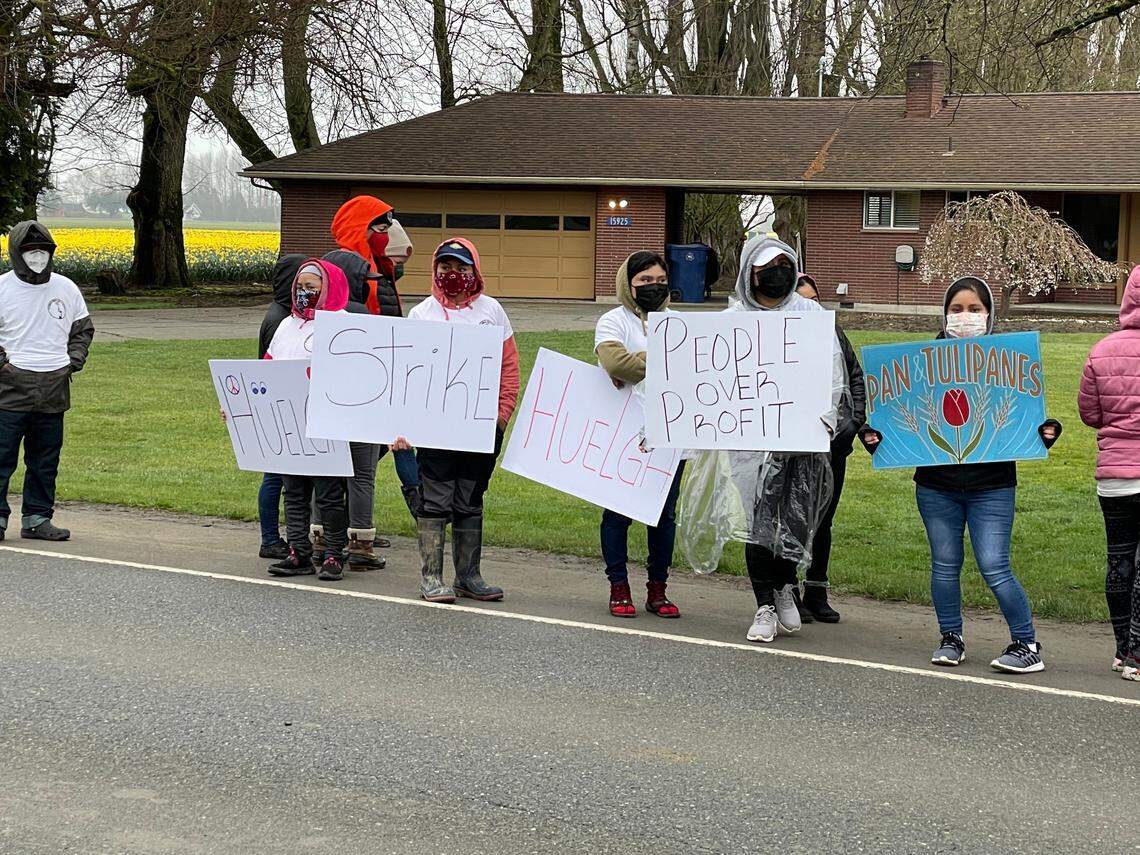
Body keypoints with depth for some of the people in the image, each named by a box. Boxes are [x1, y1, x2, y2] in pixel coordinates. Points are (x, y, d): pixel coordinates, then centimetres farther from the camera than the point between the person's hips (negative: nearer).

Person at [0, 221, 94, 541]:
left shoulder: (66, 288, 10)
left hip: (54, 386, 4)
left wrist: (75, 357, 7)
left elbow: (83, 328, 23)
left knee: (45, 459, 8)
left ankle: (37, 518, 17)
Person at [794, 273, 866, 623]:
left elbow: (856, 375, 19)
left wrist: (856, 420, 8)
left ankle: (816, 594, 22)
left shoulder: (832, 333, 10)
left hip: (835, 441, 6)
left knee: (824, 519, 12)